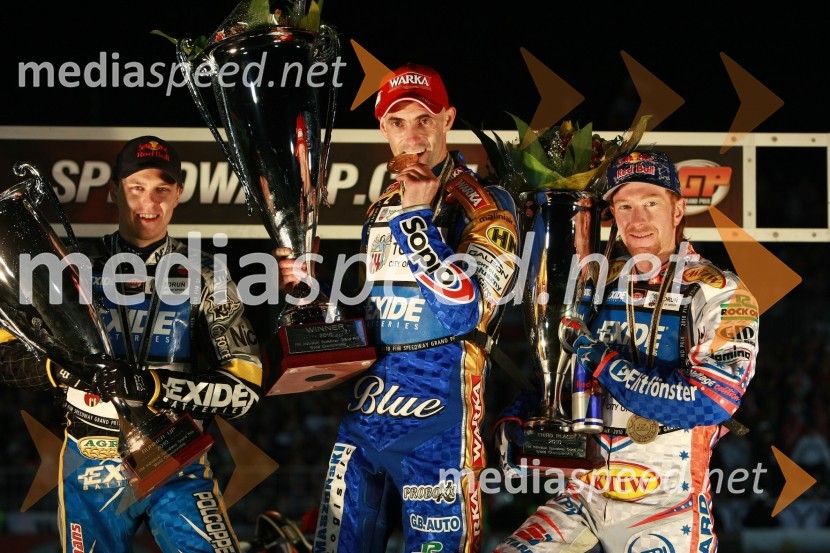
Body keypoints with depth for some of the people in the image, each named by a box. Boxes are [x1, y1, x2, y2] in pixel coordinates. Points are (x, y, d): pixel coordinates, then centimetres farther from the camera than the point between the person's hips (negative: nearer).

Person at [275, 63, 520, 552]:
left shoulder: (485, 204, -5)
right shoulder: (383, 208, 16)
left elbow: (466, 310, -18)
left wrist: (416, 217, -16)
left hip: (438, 409, -6)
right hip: (365, 406, 7)